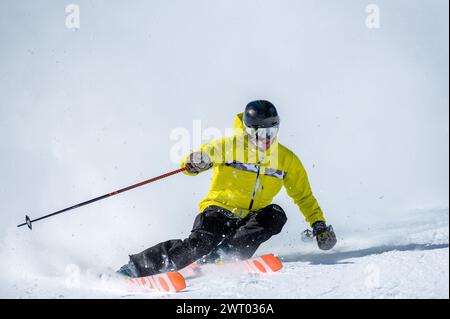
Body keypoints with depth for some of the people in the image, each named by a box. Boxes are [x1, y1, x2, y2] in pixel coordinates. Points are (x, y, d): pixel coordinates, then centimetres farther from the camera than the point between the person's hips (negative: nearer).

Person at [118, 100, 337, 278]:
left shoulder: (287, 160, 4)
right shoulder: (229, 146, -7)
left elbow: (304, 197, 13)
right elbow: (191, 163, 1)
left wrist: (319, 225, 2)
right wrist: (195, 163, -23)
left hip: (250, 220, 4)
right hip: (218, 210, -4)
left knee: (275, 215, -27)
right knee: (200, 243, -31)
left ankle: (222, 255, -30)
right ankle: (135, 267, -30)